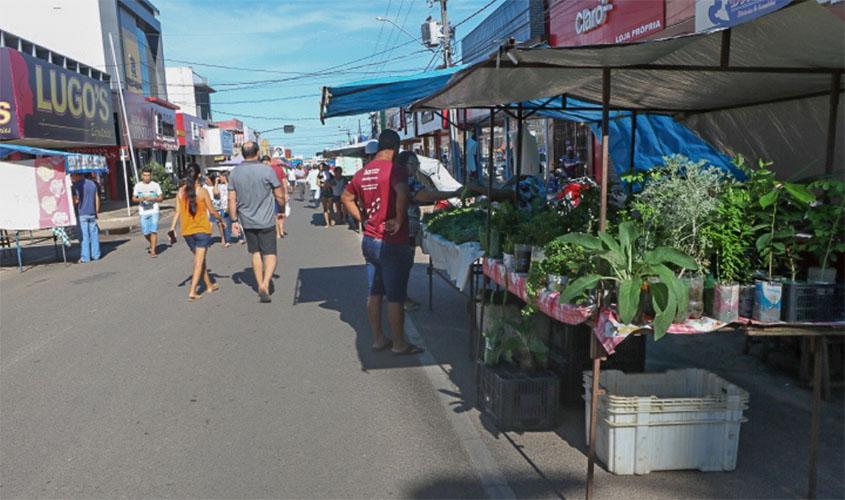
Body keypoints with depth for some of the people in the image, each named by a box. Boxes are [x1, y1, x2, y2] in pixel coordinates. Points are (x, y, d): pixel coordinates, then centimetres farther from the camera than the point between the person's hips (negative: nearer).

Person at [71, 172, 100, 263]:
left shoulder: (75, 186, -8)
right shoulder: (92, 183, 9)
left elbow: (76, 200, -14)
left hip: (81, 214, -5)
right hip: (92, 213, 5)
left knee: (84, 236, -2)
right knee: (94, 234, 9)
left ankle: (85, 257, -1)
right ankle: (96, 255, 12)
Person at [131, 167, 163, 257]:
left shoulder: (155, 185, 2)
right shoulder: (137, 186, 6)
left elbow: (161, 198, 4)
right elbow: (133, 199, 10)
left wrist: (152, 199, -15)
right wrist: (139, 199, -12)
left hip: (154, 211, -2)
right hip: (143, 212, 2)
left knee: (153, 231, -11)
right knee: (145, 232, 5)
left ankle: (153, 251, -8)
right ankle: (151, 243, 36)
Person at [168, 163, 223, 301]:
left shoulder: (181, 192, 1)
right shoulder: (203, 191, -9)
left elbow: (178, 212, -2)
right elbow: (212, 211, -4)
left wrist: (172, 228, 1)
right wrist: (221, 219, 13)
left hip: (187, 231, 5)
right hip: (202, 229, -4)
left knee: (199, 259, 19)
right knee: (199, 261, -2)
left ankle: (209, 285, 30)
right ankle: (192, 291, -10)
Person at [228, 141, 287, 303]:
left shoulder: (234, 173, -1)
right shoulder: (267, 171, -12)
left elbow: (231, 200, 0)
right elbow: (279, 195, -6)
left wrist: (234, 220, 8)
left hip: (247, 221, 4)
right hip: (266, 221, -4)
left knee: (256, 253, 17)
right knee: (270, 255, 1)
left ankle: (260, 286, 23)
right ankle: (265, 285, -16)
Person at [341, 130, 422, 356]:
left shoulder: (362, 172, 8)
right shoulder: (394, 169, -15)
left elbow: (346, 197, 20)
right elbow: (402, 192, -34)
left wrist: (363, 218, 14)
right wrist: (400, 221, -23)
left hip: (369, 241, 8)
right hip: (391, 243, -7)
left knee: (374, 293, 14)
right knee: (395, 297, 3)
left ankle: (378, 338, 25)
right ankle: (399, 343, 13)